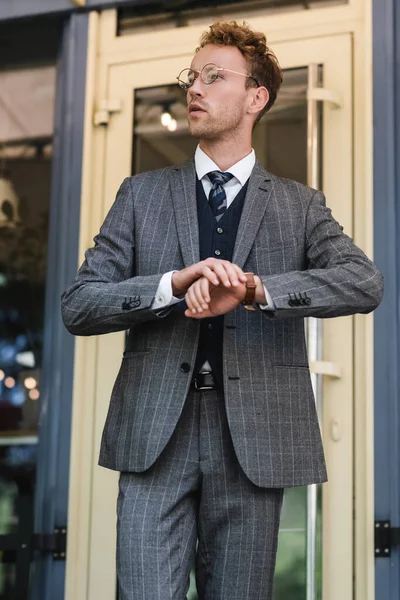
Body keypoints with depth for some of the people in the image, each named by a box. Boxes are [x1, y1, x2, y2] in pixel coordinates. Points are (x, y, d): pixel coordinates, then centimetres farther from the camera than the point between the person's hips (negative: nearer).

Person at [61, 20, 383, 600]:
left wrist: (254, 287, -22)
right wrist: (174, 284, -15)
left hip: (253, 441, 0)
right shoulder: (142, 194, 12)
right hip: (155, 436, 0)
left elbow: (365, 281, -8)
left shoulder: (299, 205, 10)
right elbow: (78, 305, 3)